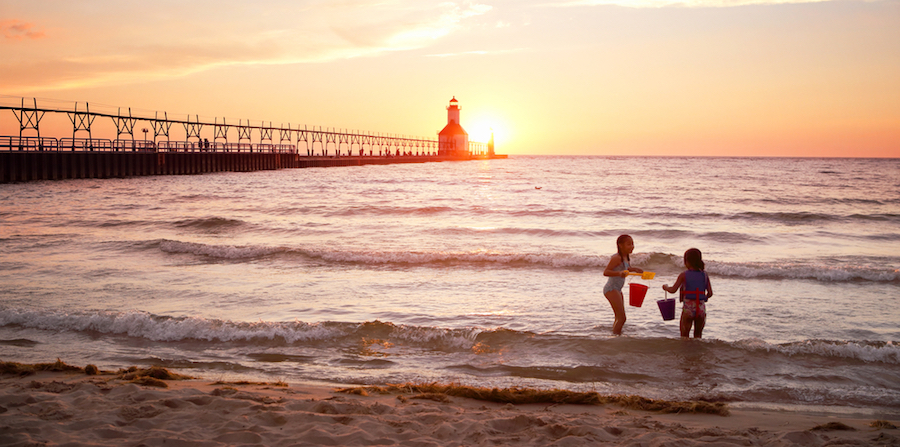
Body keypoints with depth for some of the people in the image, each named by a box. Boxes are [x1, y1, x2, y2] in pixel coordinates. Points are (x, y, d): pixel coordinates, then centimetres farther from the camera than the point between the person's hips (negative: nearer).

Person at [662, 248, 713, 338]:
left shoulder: (684, 275, -6)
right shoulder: (705, 275, 4)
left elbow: (673, 290, -8)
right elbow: (710, 293, 3)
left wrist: (665, 287, 11)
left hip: (688, 308, -3)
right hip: (701, 308, 3)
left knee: (684, 336, 8)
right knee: (698, 336, 17)